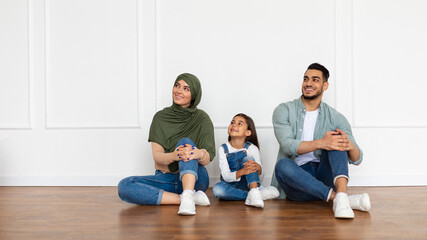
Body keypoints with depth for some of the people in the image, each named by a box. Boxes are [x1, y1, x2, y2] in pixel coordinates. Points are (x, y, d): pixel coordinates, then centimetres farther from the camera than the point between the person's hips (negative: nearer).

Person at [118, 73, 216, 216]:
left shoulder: (201, 118, 0)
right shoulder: (161, 117, 5)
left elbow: (208, 158, -8)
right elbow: (157, 156, -5)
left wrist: (199, 154, -35)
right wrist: (173, 156, -30)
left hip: (194, 178, -2)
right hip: (166, 178, 3)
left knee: (186, 141, -28)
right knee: (124, 186, -23)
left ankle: (188, 196, -44)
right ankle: (186, 198, -28)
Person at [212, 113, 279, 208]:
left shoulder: (252, 148, -5)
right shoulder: (223, 149, -5)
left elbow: (259, 172, -10)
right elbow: (226, 176, -15)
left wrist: (258, 167, -37)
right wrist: (242, 172, -37)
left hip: (245, 184, 0)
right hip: (230, 185, 1)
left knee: (248, 159, -22)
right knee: (217, 189, -33)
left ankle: (254, 191, -42)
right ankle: (260, 194, -31)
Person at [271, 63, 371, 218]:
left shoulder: (335, 118, 8)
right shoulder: (284, 110, 5)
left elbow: (357, 159, 3)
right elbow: (287, 144, -14)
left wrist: (350, 146, -23)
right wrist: (320, 143, -31)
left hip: (324, 177, 2)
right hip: (296, 178, -1)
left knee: (336, 138, -19)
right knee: (282, 165, -34)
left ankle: (341, 194, -41)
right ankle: (340, 198, -35)